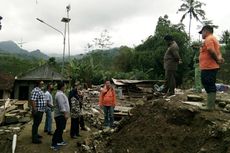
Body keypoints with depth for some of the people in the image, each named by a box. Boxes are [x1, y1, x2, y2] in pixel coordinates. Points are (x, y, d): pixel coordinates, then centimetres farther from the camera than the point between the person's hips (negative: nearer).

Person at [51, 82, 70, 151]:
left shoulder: (61, 93, 16)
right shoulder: (59, 94, -19)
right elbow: (61, 105, -26)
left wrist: (66, 113, 23)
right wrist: (65, 113, -26)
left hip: (62, 115, 11)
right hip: (60, 115, -11)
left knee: (61, 129, 17)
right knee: (59, 129, -9)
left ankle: (60, 141, 28)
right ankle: (54, 144, -4)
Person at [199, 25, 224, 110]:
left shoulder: (209, 39, -10)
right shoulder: (213, 39, 23)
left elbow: (212, 51, -24)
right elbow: (218, 52, 17)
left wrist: (217, 60, -12)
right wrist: (219, 59, -2)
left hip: (208, 67, -10)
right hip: (211, 67, 10)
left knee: (209, 87, -7)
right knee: (211, 86, 13)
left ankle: (210, 106, -2)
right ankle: (211, 105, 20)